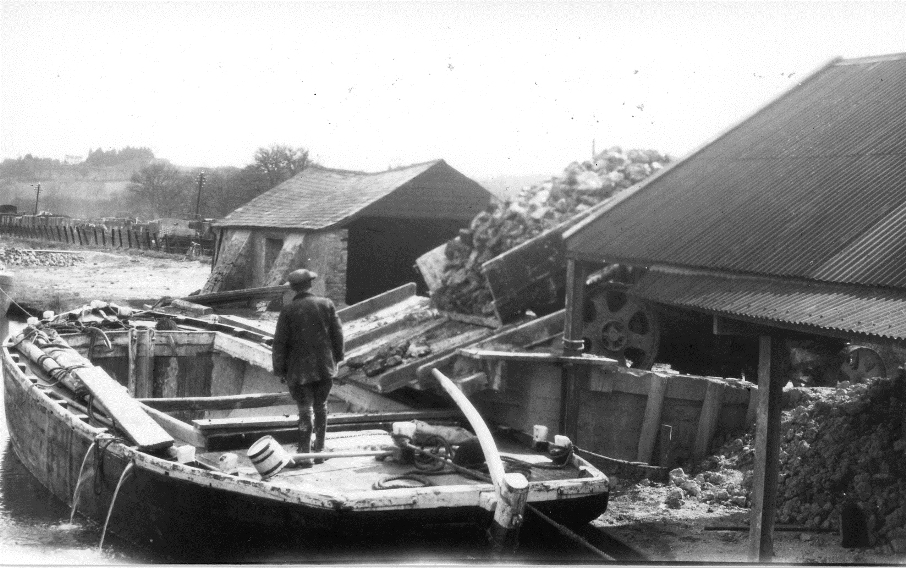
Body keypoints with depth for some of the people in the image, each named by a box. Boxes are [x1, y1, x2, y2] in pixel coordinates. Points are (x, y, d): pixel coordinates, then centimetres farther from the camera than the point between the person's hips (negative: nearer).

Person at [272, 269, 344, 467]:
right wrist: (337, 358, 16)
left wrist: (280, 369, 1)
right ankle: (320, 449, 24)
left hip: (299, 369, -3)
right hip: (325, 367, 3)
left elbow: (280, 343, -6)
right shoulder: (326, 304, -1)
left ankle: (305, 455, -2)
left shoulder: (288, 311, -7)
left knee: (305, 410, 0)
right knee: (321, 407, 16)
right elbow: (337, 333, 4)